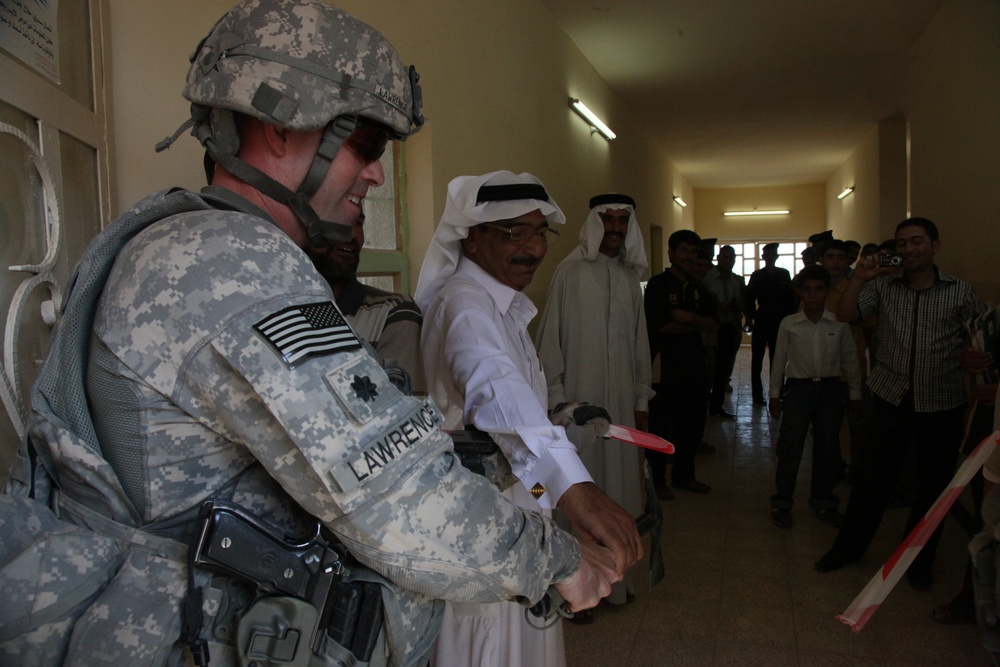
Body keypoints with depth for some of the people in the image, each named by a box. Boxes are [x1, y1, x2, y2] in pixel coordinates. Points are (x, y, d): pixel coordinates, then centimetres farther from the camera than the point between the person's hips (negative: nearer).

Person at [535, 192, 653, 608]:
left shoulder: (630, 276, 10)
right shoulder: (570, 272, -6)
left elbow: (639, 343, 13)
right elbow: (551, 340, -7)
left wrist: (641, 401, 12)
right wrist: (556, 400, -9)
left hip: (621, 402, 5)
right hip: (579, 401, -5)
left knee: (617, 486, 12)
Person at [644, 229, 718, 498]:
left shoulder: (699, 289, 13)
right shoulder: (658, 285, -7)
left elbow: (713, 325, 2)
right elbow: (663, 325, -18)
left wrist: (687, 318, -16)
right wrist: (697, 323, -5)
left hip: (693, 365, 7)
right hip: (665, 365, -7)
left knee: (693, 423, 15)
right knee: (661, 425, 4)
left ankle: (684, 475, 32)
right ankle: (657, 479, 18)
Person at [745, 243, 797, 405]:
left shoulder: (784, 274, 8)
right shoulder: (757, 276, 4)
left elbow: (791, 298, 7)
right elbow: (749, 299, 1)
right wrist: (751, 318, -8)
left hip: (780, 323, 1)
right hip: (761, 322, -1)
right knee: (757, 359, 2)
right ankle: (757, 394, 9)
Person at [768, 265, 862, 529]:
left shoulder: (839, 324, 0)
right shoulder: (789, 324, -2)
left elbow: (850, 360, 8)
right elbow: (779, 361, 3)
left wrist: (855, 393, 9)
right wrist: (775, 394, 4)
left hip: (829, 389, 2)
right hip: (798, 388, -2)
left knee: (828, 447, 10)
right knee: (790, 447, -2)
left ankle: (823, 501, 26)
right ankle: (781, 502, 10)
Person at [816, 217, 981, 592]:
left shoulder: (960, 292, 0)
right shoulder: (883, 286, 2)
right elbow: (845, 315, -9)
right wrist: (859, 277, -19)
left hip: (942, 403, 0)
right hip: (891, 396, 0)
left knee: (934, 484, 11)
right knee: (872, 476, 8)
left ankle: (918, 561, 30)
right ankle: (849, 546, 25)